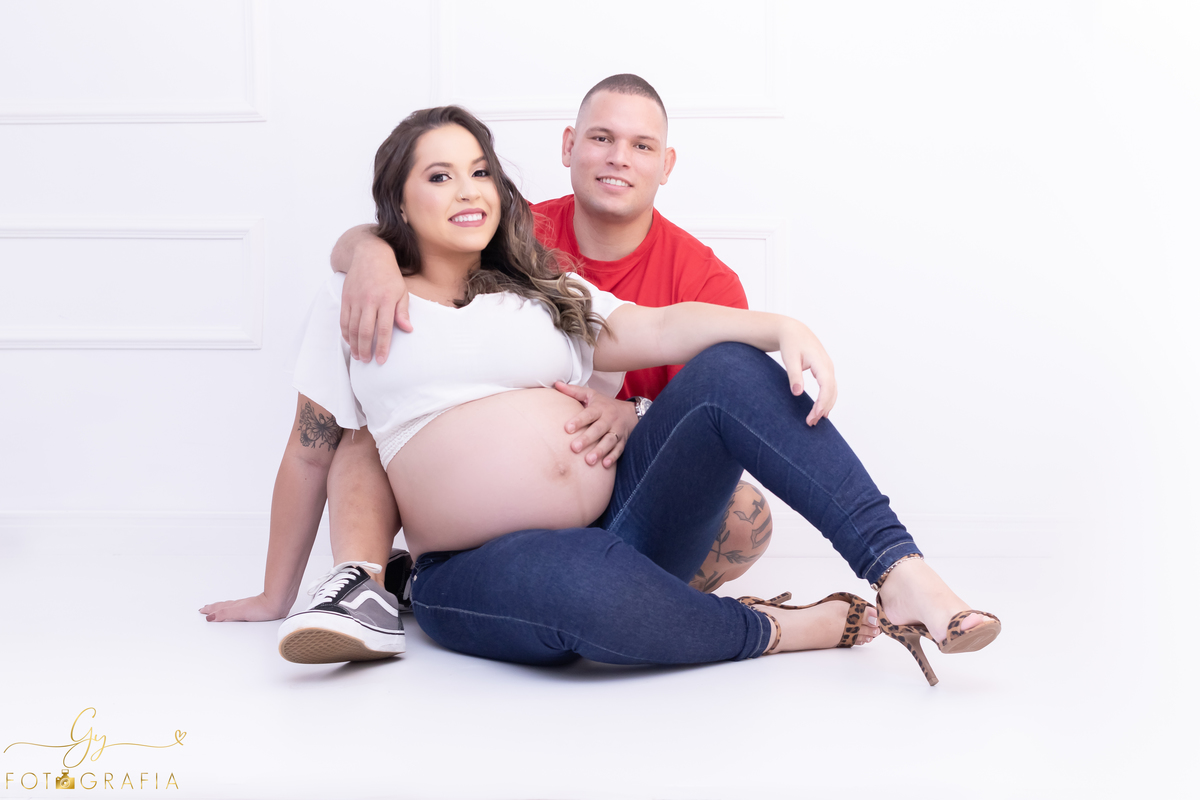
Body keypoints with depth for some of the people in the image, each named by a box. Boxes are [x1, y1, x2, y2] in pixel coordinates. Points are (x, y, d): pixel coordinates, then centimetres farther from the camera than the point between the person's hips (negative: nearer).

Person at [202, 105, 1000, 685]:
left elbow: (658, 329, 2)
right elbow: (311, 451, 15)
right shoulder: (354, 299, 12)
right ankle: (782, 629, -18)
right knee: (586, 579, -41)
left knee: (729, 370, -20)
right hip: (480, 576, -4)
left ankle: (904, 577, -28)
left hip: (622, 524, 4)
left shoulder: (545, 292, 19)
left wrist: (781, 326, -16)